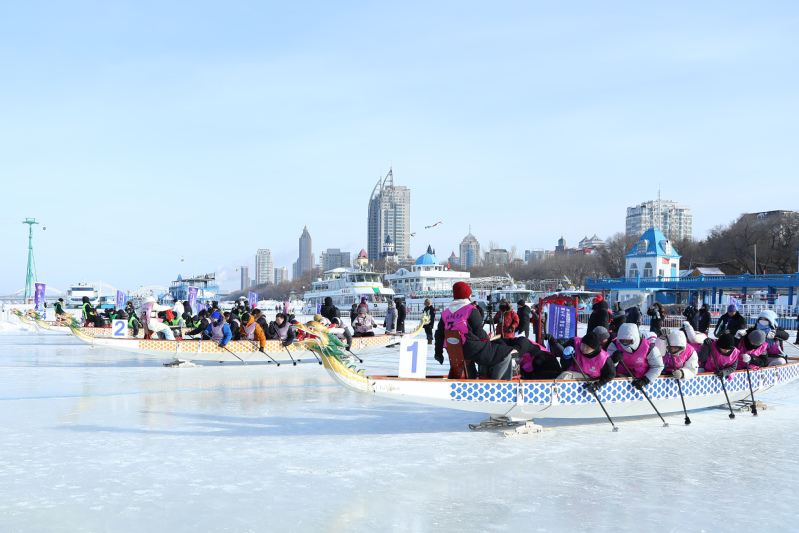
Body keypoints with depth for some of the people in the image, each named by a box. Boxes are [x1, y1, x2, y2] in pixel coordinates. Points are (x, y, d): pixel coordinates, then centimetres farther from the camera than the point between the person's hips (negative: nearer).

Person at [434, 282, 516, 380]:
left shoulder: (445, 313, 10)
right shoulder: (471, 310, -8)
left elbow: (439, 334, 13)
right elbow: (478, 331, -11)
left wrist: (438, 353, 22)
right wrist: (487, 338, 9)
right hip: (472, 349, -8)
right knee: (506, 354, 0)